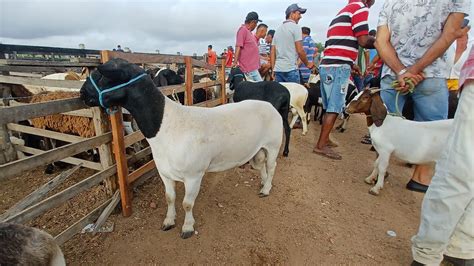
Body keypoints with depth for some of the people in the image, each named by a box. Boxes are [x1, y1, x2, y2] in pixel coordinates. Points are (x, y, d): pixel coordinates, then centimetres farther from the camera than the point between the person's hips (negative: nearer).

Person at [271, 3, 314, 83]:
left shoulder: (278, 29, 17)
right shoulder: (295, 27, -3)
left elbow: (272, 52, 13)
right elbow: (300, 50, -9)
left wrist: (273, 69, 15)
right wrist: (307, 64, 5)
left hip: (278, 69, 7)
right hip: (291, 69, -6)